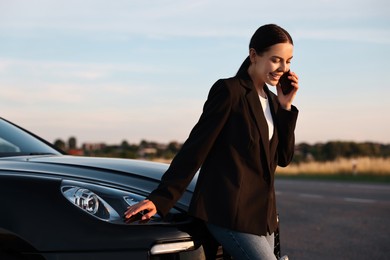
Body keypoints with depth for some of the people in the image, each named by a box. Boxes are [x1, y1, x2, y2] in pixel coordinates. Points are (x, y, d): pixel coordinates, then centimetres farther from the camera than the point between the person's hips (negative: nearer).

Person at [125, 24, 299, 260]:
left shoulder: (272, 100, 14)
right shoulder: (229, 90, -8)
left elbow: (284, 158, 11)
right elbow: (197, 146, -12)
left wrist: (286, 106, 1)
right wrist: (161, 198, -16)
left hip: (261, 212, 8)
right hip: (231, 212, -8)